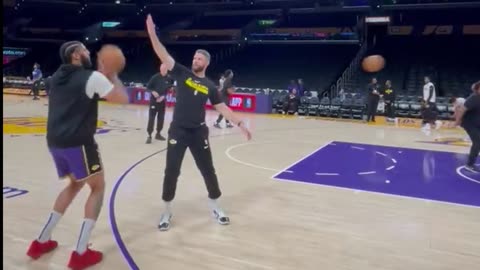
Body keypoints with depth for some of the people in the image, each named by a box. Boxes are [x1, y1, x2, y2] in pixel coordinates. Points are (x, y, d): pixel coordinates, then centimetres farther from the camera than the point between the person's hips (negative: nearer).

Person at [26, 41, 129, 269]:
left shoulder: (57, 77, 16)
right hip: (78, 142, -7)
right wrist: (112, 75, 11)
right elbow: (123, 99, -1)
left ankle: (41, 241, 27)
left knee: (76, 184, 26)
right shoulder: (93, 77, -7)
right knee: (98, 187, 8)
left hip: (55, 142, 8)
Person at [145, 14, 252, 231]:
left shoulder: (210, 86, 5)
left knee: (208, 170, 10)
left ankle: (215, 208, 28)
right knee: (171, 172, 1)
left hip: (198, 133, 2)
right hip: (178, 131, -1)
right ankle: (167, 213, 18)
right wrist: (152, 34, -18)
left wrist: (239, 123, 2)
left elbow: (222, 108, 8)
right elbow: (164, 56, -7)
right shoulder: (182, 73, 2)